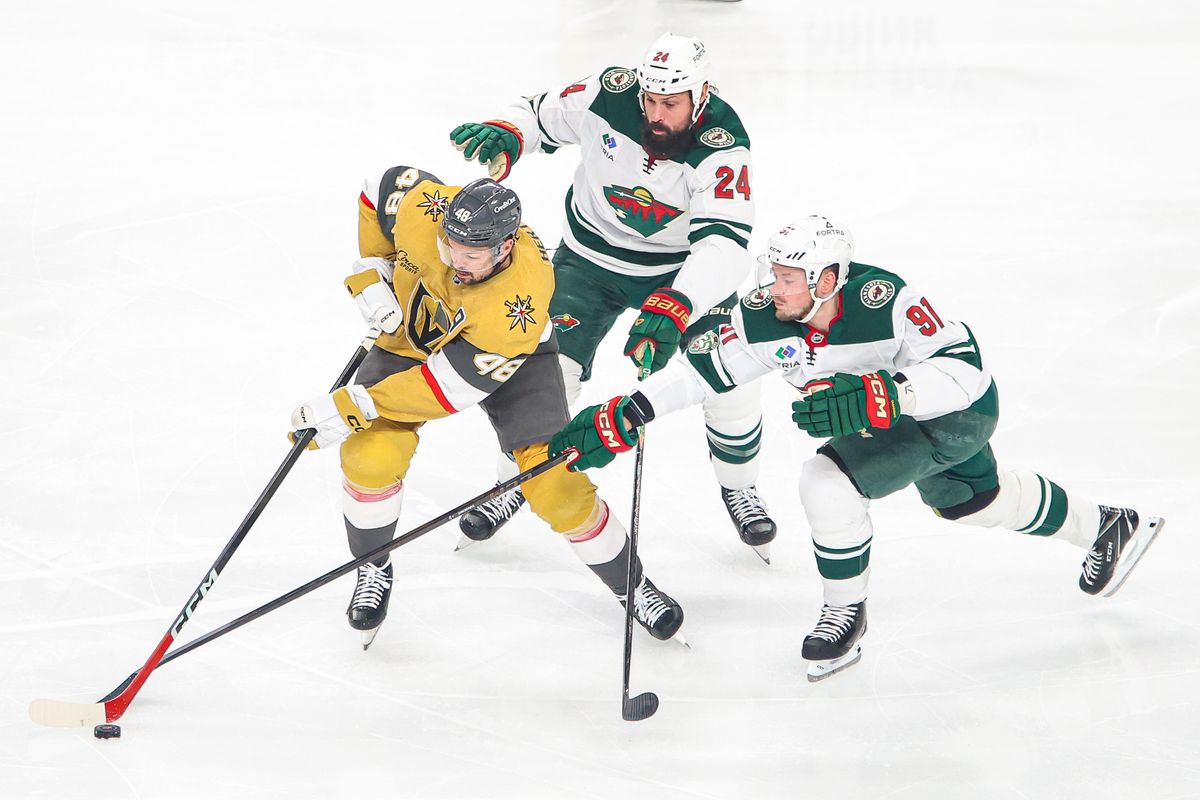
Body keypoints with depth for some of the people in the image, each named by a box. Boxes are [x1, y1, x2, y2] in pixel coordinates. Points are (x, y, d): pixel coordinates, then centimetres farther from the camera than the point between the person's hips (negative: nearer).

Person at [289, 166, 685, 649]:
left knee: (554, 485, -12)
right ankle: (373, 570, 8)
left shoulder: (522, 298, -41)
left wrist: (355, 407, -38)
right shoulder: (421, 209, -33)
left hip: (513, 359, -3)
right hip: (410, 336, 3)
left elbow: (452, 384, -37)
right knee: (369, 457, -20)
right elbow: (385, 186, -7)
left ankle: (630, 583, 14)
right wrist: (371, 274, -15)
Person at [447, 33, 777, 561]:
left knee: (732, 382, -9)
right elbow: (543, 114, -3)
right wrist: (505, 134, -26)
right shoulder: (610, 95, -23)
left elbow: (725, 242, -41)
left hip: (682, 267, -1)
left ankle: (738, 487, 19)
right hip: (592, 256, 1)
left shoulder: (722, 147, -30)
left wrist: (673, 308, -55)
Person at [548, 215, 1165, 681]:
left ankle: (847, 613, -1)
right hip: (893, 418, 8)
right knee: (978, 502, 31)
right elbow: (701, 368, -14)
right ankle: (1109, 528, 56)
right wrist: (621, 418, -23)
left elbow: (963, 370, -43)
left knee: (828, 480, -25)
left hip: (961, 413, -8)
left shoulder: (884, 302, -39)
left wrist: (874, 397, -56)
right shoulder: (765, 318, -21)